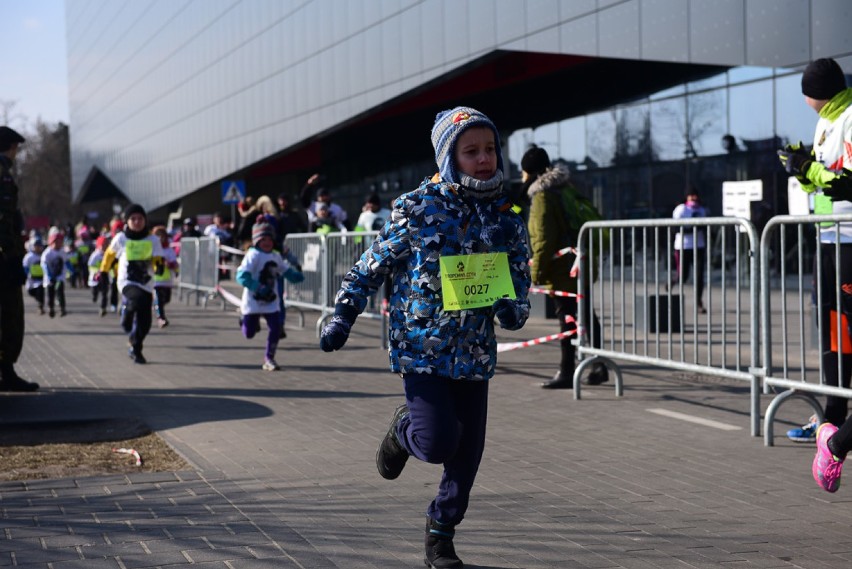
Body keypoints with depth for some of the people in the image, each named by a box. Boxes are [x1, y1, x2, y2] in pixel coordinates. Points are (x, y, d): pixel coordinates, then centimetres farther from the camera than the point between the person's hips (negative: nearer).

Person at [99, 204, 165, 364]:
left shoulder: (153, 240, 1)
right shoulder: (121, 239, -2)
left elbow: (157, 259, 0)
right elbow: (110, 254, 15)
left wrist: (158, 266, -23)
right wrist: (104, 271, 24)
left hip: (145, 284, 3)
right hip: (127, 282, -3)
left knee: (144, 323, 4)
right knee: (138, 300, -36)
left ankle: (135, 350, 26)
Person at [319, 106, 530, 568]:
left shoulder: (506, 218, 5)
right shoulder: (418, 209, -7)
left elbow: (519, 283, 13)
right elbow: (372, 265, 1)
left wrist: (513, 310, -10)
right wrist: (343, 317, -2)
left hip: (475, 353, 4)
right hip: (422, 345, -4)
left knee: (467, 452, 6)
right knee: (438, 443, -15)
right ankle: (403, 429, 22)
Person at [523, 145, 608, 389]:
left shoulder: (542, 196, -13)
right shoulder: (566, 188, 13)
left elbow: (543, 239, -18)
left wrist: (537, 273, -15)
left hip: (562, 268, -9)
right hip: (582, 264, 9)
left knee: (567, 317, -5)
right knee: (586, 314, 14)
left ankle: (566, 373, -2)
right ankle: (600, 366, 19)